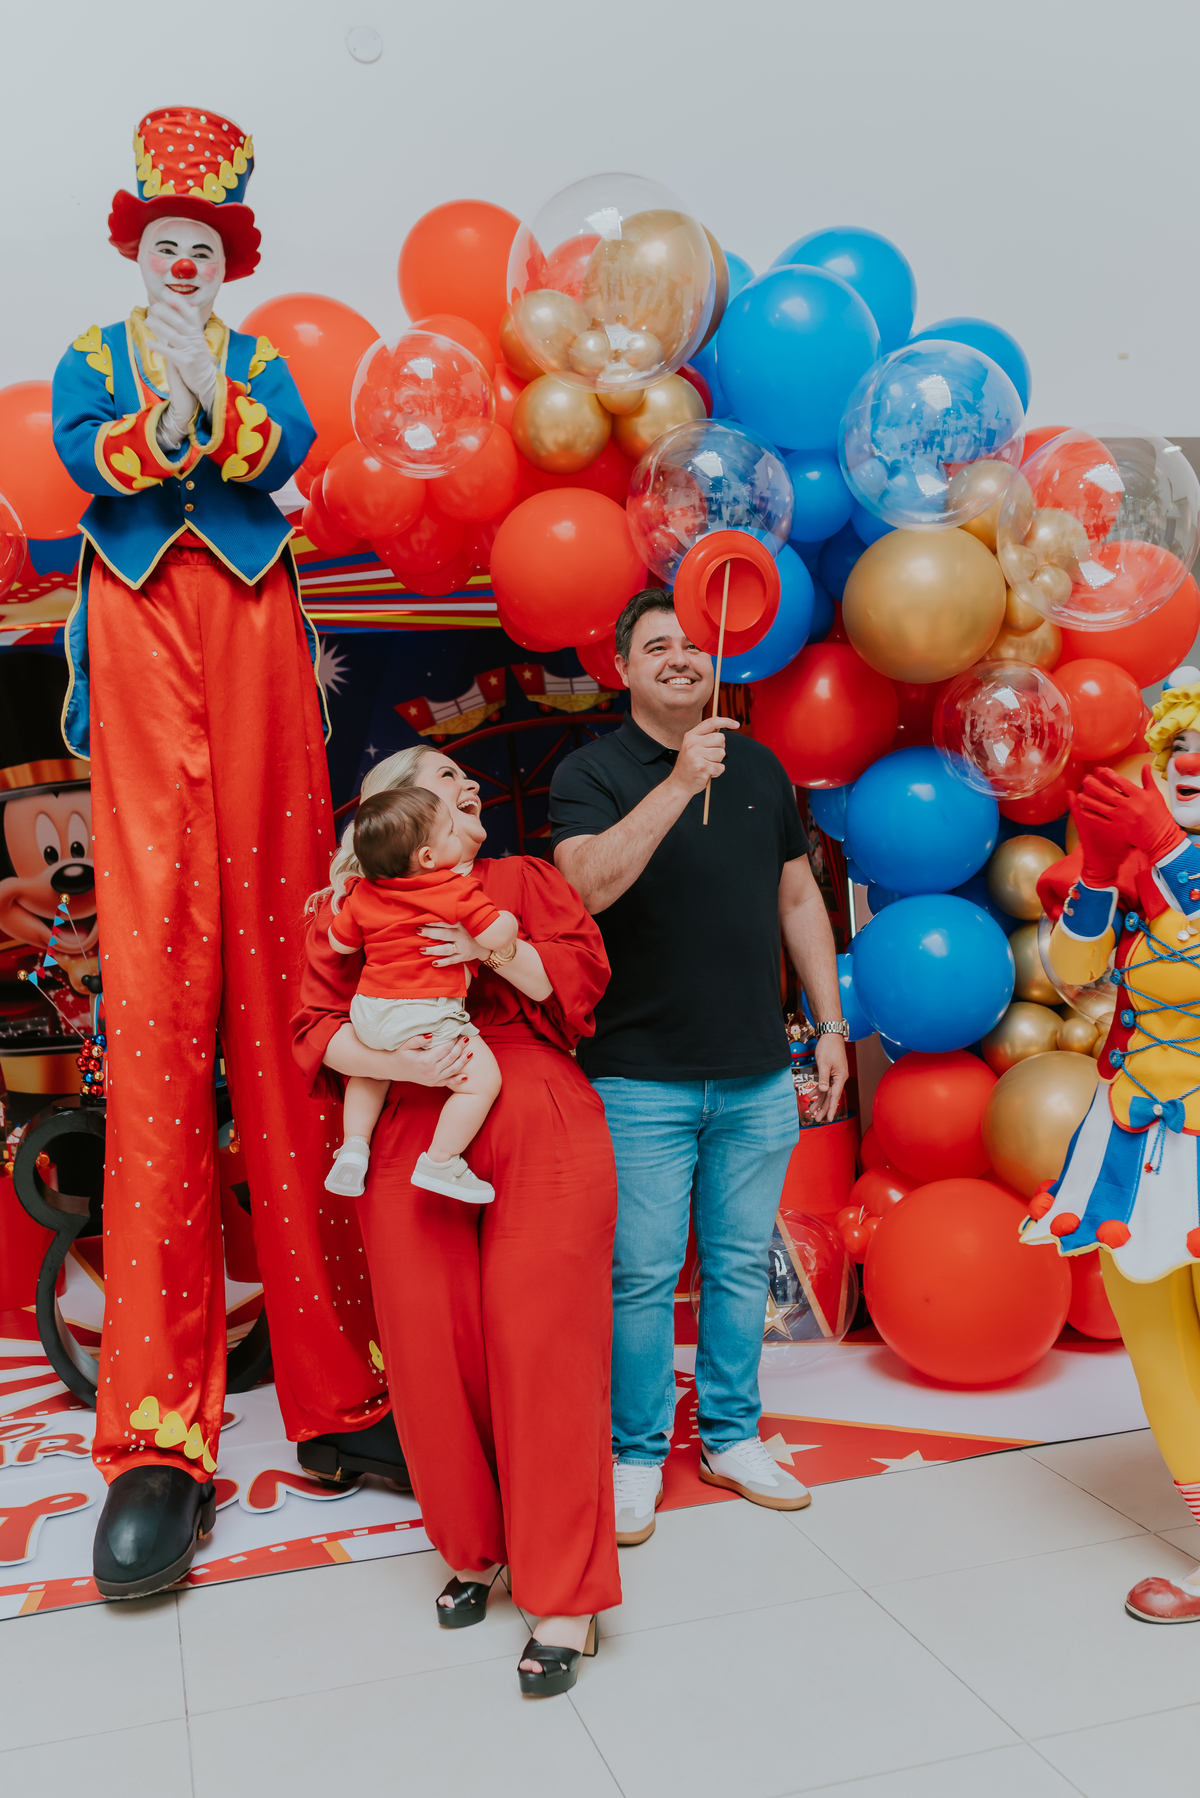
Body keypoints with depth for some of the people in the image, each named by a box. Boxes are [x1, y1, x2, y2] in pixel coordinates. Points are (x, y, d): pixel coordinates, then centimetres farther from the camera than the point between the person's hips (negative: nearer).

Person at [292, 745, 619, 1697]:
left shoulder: (525, 879, 19)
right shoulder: (350, 909, 16)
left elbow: (582, 975, 7)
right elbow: (319, 1028, 5)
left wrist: (495, 950, -10)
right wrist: (398, 1064, -14)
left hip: (541, 1139, 0)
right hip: (413, 1148, 1)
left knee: (542, 1349, -6)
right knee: (432, 1355, -1)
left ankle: (567, 1596, 4)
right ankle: (475, 1550, 23)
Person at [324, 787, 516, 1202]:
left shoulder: (363, 893, 7)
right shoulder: (457, 891, -12)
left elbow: (340, 942, 16)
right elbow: (496, 936, -18)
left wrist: (341, 907, 35)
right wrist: (507, 920, 4)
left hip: (368, 1012, 7)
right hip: (425, 1018, -7)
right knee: (482, 1078, -4)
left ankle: (354, 1146, 25)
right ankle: (439, 1163, -5)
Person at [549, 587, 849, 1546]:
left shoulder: (759, 768, 11)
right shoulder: (590, 773, -3)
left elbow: (799, 899, 16)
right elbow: (591, 882, -22)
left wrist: (832, 1025, 13)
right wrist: (678, 784, -29)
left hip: (758, 1077, 4)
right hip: (641, 1076, -4)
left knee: (743, 1263, 13)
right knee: (641, 1275, 2)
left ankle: (732, 1437, 30)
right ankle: (637, 1456, 20)